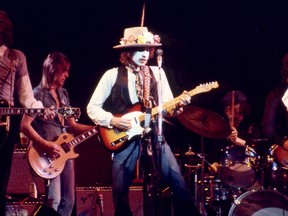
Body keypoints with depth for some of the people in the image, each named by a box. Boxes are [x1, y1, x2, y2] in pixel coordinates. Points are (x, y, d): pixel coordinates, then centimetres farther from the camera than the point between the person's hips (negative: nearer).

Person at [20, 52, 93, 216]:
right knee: (53, 201, -15)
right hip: (49, 154, -8)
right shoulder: (39, 94, -7)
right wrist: (46, 145, -21)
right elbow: (25, 125, -14)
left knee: (68, 201, 7)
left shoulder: (63, 94, 16)